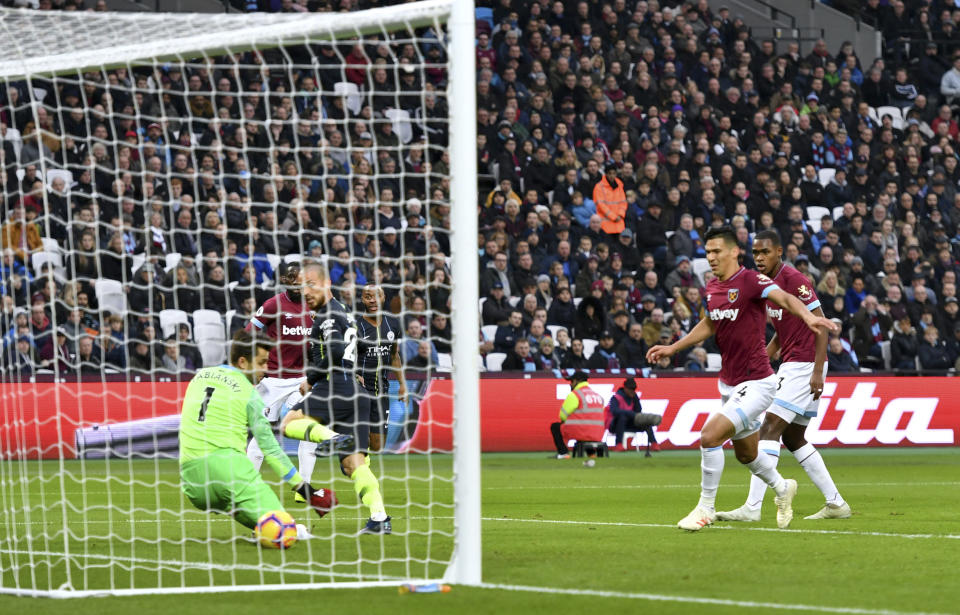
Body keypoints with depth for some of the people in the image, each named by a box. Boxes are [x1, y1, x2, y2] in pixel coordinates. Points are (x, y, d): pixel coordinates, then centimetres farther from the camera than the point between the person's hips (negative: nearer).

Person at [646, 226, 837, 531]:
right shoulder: (712, 288, 7)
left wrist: (808, 316, -52)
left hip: (755, 384, -8)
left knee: (709, 435, -19)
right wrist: (672, 348, 22)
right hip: (729, 385, 8)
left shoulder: (750, 280, -17)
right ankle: (783, 489, 47)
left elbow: (784, 298, -33)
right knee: (746, 454, 20)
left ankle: (706, 507, -3)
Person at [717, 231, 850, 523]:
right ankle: (836, 503, 17)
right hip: (790, 365, 10)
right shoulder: (767, 284, 13)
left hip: (804, 366, -10)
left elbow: (820, 325, -17)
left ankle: (752, 507, -18)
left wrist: (818, 371, -21)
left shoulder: (794, 280, -15)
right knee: (793, 438, 13)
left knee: (770, 429, -14)